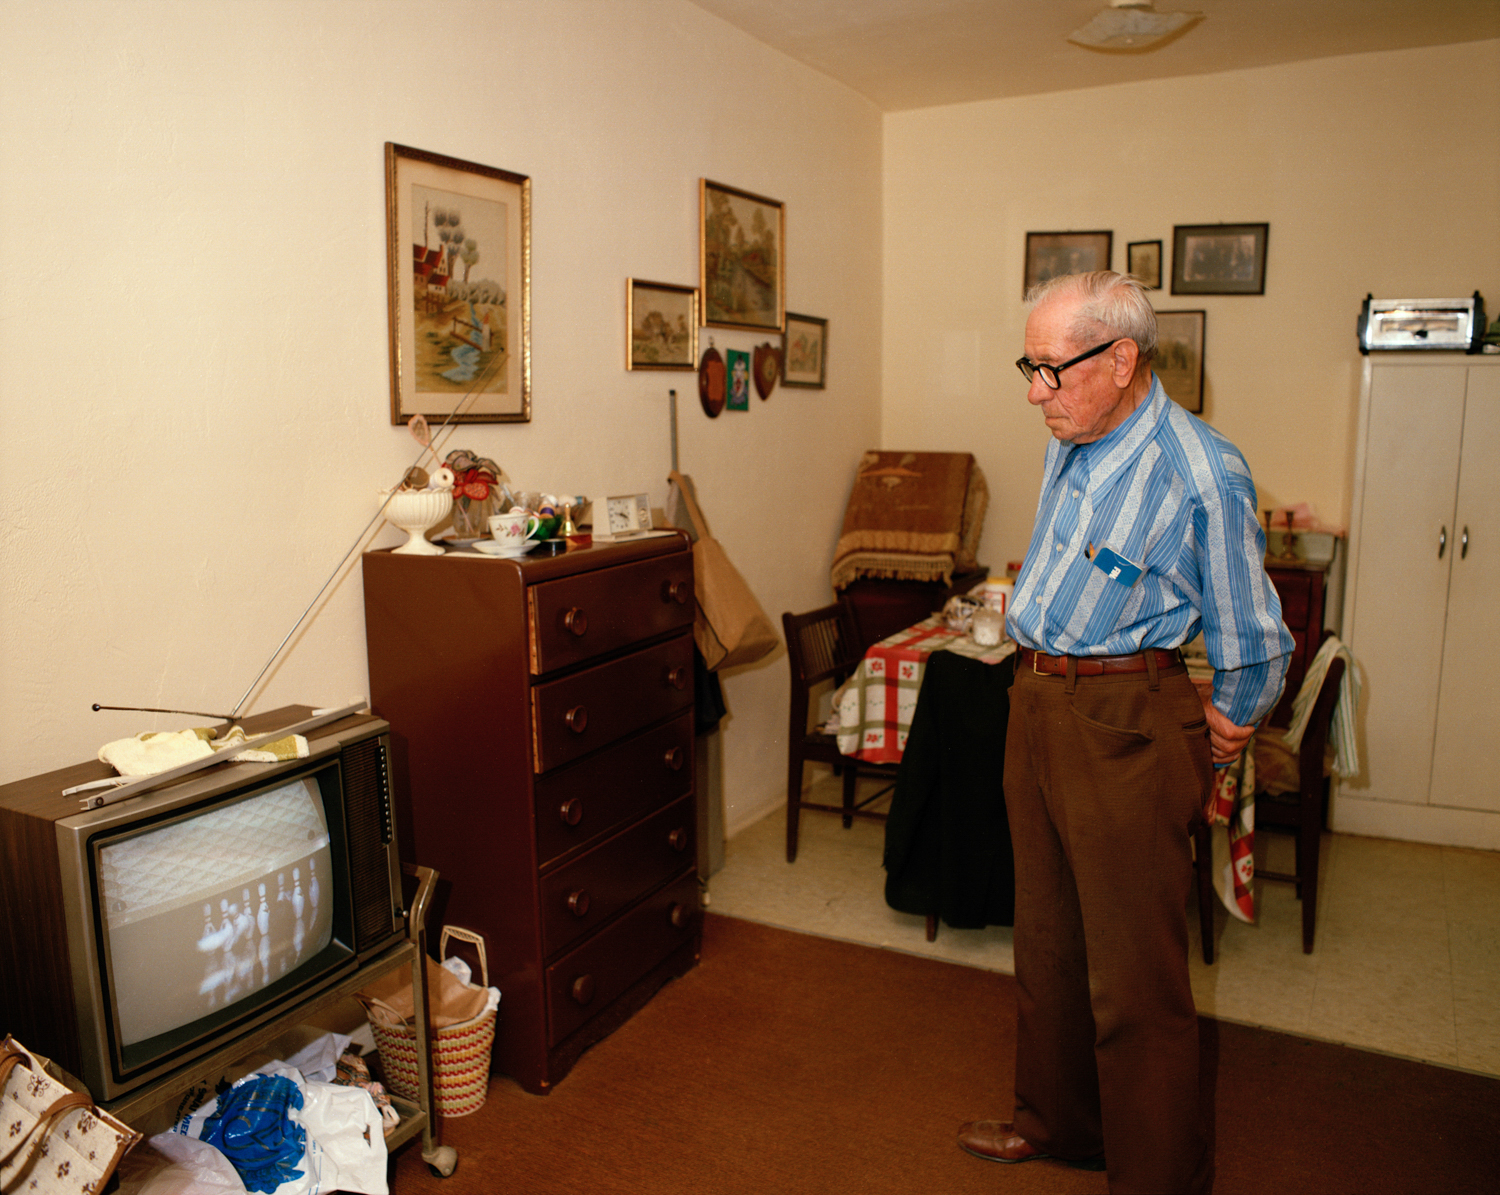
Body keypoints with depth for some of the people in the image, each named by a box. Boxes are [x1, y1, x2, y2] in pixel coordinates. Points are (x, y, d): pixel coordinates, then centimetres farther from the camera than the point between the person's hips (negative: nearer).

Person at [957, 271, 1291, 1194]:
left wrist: (1223, 733, 5)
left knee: (1135, 978, 2)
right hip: (1036, 705, 8)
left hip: (1127, 727, -8)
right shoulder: (1072, 448, 7)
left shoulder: (1202, 471, -17)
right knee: (1048, 941, 19)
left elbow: (1251, 639, -6)